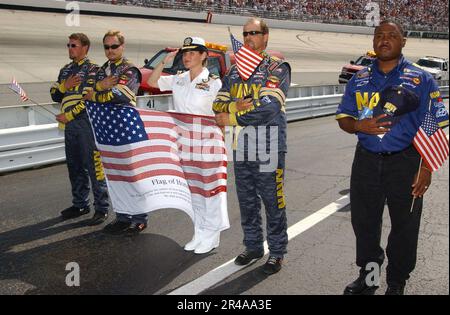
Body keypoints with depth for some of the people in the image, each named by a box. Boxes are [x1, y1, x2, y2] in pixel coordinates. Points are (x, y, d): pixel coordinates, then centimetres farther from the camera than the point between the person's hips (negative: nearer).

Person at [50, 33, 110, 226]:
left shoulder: (92, 69, -4)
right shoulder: (65, 70, 19)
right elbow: (54, 95, 16)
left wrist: (68, 115, -14)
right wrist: (65, 85, -4)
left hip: (88, 124, -8)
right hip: (70, 125, 8)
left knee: (94, 166, -6)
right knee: (74, 167, 14)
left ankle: (102, 208, 1)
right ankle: (80, 204, 26)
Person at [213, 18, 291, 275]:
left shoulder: (277, 67, -5)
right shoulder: (235, 70, 14)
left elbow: (268, 106, -18)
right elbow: (219, 104, 8)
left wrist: (231, 118, -13)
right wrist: (235, 105, -15)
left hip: (269, 147, -6)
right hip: (241, 148, 6)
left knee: (273, 202, 3)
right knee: (247, 201, 15)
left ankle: (277, 251, 19)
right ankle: (253, 246, 31)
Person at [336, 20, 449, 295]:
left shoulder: (421, 79, -3)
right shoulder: (359, 79, 7)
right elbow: (343, 118, 9)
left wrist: (427, 168, -12)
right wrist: (359, 126, -14)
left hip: (405, 162, -3)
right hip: (366, 161, 3)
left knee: (404, 226, 9)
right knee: (363, 221, 13)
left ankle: (397, 283, 30)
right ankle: (369, 275, 35)